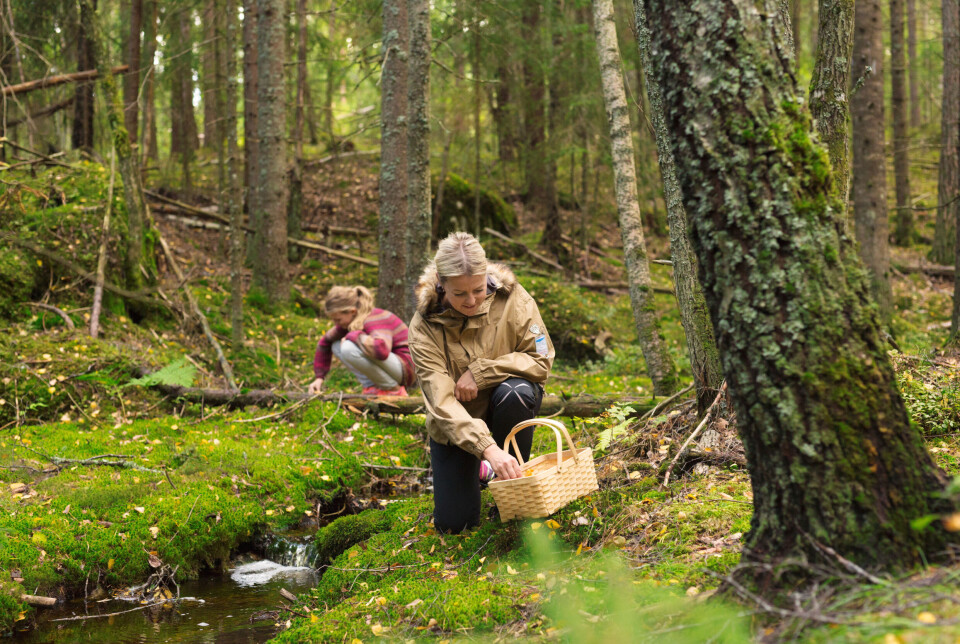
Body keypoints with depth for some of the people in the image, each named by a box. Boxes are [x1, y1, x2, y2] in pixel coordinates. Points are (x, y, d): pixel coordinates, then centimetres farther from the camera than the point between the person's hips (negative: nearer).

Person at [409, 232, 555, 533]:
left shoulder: (511, 298, -20)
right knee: (454, 523, -8)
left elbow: (540, 360, -18)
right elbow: (441, 401, -31)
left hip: (506, 408, 0)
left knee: (514, 392, -36)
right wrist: (488, 448, -45)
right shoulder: (424, 326, -24)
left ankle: (512, 487, -12)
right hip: (455, 423, 0)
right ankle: (473, 473, 28)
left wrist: (480, 372, -29)